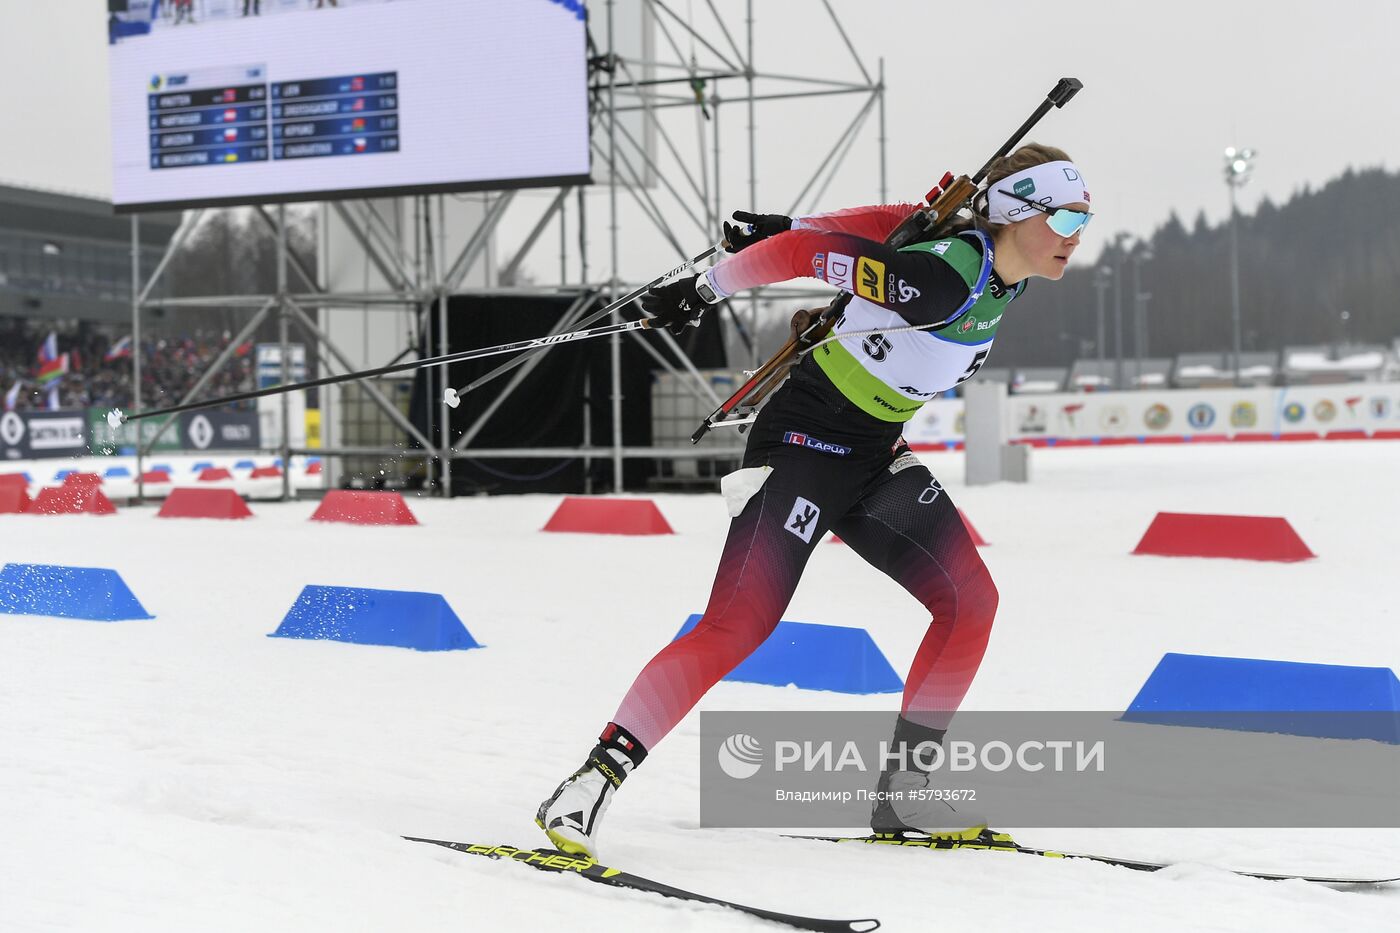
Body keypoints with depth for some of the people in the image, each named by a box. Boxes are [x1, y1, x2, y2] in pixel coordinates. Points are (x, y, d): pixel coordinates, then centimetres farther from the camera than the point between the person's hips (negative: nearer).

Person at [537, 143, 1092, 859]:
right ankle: (591, 784, -15)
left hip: (874, 455, 9)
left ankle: (902, 794, 11)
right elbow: (806, 253, -24)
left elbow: (905, 221, 11)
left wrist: (793, 228, 11)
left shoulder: (1001, 268, -1)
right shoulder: (942, 277, -29)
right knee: (738, 626, -18)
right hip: (805, 442, -9)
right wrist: (705, 290, -13)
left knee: (970, 599, 3)